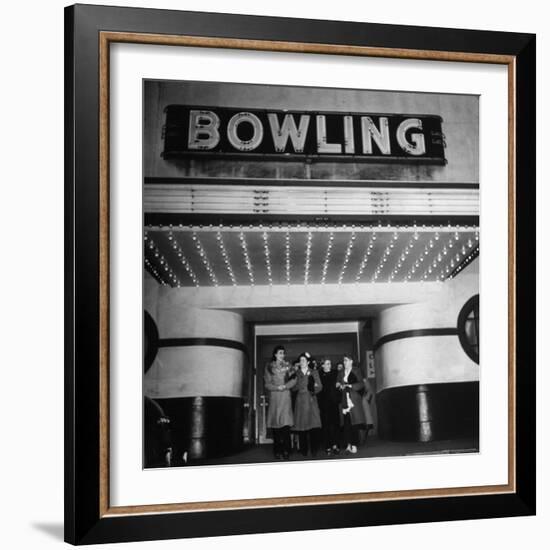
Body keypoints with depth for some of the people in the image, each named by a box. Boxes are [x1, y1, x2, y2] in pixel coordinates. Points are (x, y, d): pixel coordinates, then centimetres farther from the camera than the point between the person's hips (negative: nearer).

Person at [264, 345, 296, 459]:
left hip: (285, 397, 0)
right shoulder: (269, 367, 7)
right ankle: (277, 451, 2)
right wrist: (277, 387, -11)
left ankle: (286, 451, -7)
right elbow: (267, 384, 3)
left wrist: (285, 386, -11)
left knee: (286, 424, -9)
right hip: (274, 397, 0)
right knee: (275, 425, -3)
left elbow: (293, 381, 5)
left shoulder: (287, 366, 10)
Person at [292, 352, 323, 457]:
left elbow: (319, 386, 6)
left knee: (314, 425, -8)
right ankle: (303, 450, 2)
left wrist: (314, 389, -12)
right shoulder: (297, 373, 12)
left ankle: (314, 450, -4)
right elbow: (293, 388, 5)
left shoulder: (314, 372, 11)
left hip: (311, 401, -1)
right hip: (300, 401, 1)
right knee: (301, 425, -4)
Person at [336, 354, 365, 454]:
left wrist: (349, 386, -10)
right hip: (344, 401, 3)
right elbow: (337, 385, 19)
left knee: (354, 423, -7)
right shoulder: (341, 373, 16)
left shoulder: (356, 371, 6)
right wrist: (339, 385, -2)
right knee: (346, 424, -5)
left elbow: (360, 384, -1)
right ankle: (348, 445, -2)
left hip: (354, 401, -3)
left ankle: (354, 445, -5)